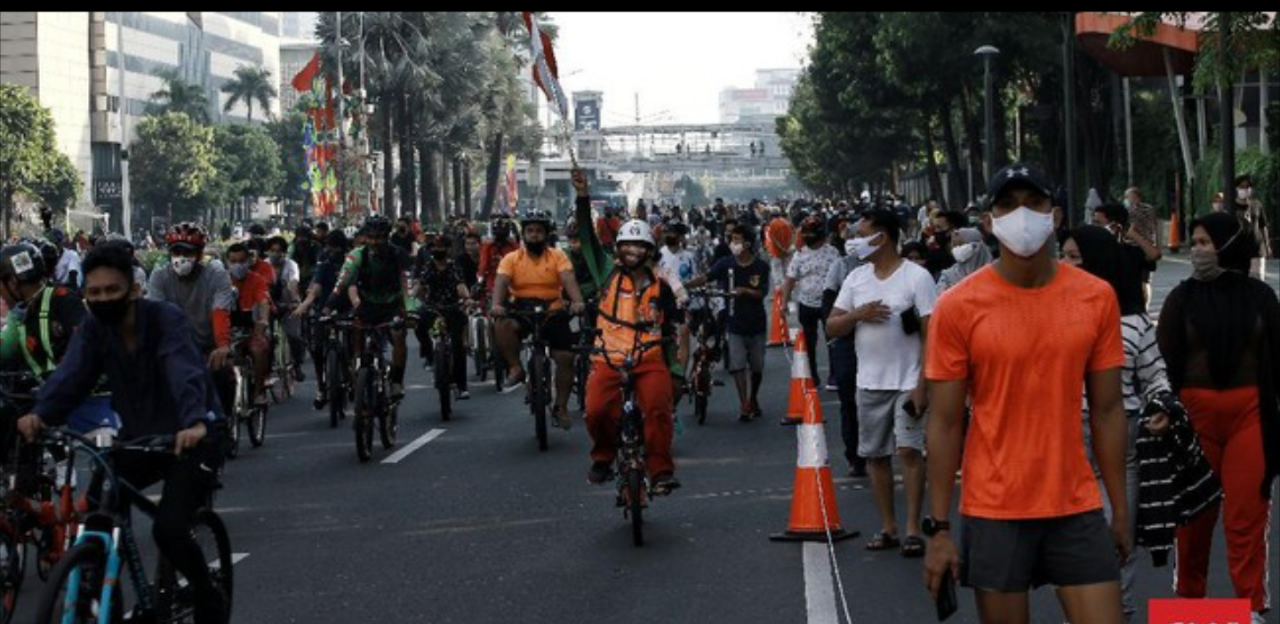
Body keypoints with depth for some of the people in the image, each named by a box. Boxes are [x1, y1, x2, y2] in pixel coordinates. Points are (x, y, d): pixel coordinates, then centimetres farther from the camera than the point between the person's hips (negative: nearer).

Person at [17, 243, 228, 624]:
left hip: (189, 437, -5)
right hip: (138, 437, 5)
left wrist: (195, 423, -56)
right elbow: (70, 376, -19)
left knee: (169, 530, -19)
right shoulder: (93, 329, -5)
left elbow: (185, 372, -37)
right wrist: (40, 414, -40)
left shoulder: (164, 319, -21)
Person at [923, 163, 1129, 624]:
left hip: (1077, 507, 2)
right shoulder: (958, 306, -7)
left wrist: (1120, 507, 6)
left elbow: (1107, 410, 7)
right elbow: (944, 423, -4)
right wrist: (939, 527, -6)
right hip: (994, 511, -2)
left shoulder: (1097, 298, 1)